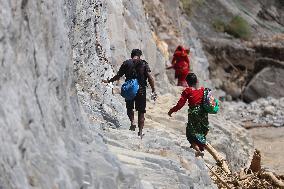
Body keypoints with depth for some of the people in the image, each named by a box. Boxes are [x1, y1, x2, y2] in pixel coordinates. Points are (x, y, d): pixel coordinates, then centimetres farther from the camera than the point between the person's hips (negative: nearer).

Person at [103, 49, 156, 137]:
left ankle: (132, 122, -2)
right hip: (141, 90, 0)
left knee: (129, 107, 22)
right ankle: (140, 131, 7)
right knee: (141, 111, 9)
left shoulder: (126, 63, 3)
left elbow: (118, 76, 5)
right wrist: (153, 91, -3)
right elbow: (150, 78, -7)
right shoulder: (144, 64, 2)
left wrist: (108, 81, 20)